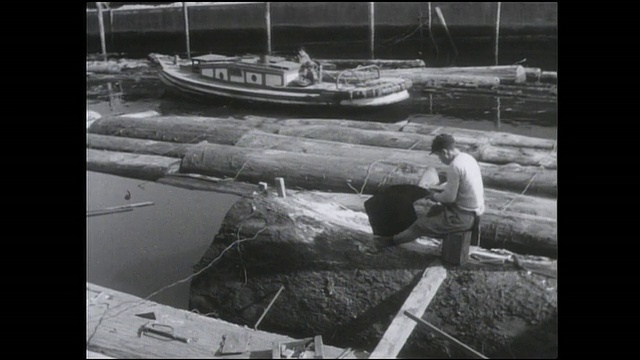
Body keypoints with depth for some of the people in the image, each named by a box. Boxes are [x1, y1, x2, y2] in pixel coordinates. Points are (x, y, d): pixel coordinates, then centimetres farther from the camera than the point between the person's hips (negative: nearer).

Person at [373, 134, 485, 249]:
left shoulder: (454, 167, -25)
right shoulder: (468, 158, 5)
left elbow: (449, 197, -21)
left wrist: (435, 196, -2)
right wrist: (438, 194, 8)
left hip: (462, 216, -9)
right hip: (474, 209, 9)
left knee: (421, 225, 2)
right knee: (435, 209, 27)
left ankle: (392, 240, 20)